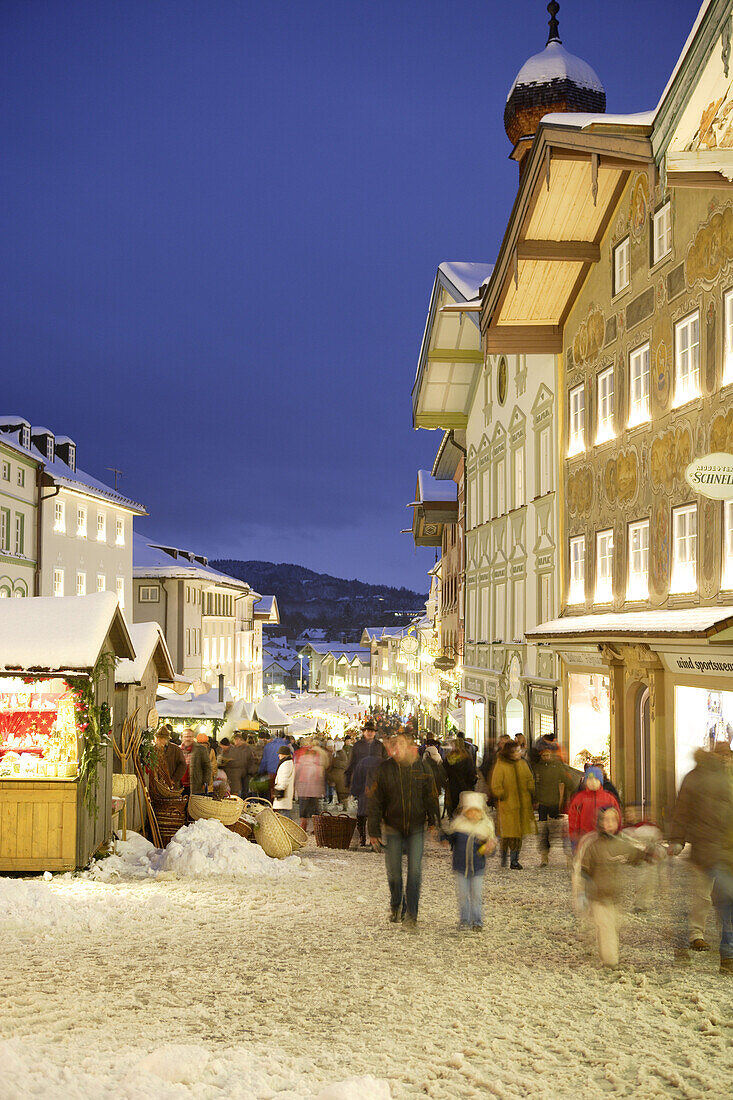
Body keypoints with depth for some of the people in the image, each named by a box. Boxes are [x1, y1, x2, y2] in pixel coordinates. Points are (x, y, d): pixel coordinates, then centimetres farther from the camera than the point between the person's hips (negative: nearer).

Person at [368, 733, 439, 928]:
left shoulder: (420, 767, -3)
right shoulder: (384, 770, -5)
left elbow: (430, 796, 5)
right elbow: (375, 802, -2)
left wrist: (434, 822, -1)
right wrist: (374, 832, -3)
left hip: (416, 828, 0)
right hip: (392, 828, 0)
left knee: (414, 871, -7)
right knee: (393, 873, 8)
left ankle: (411, 914, 3)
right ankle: (396, 906, 34)